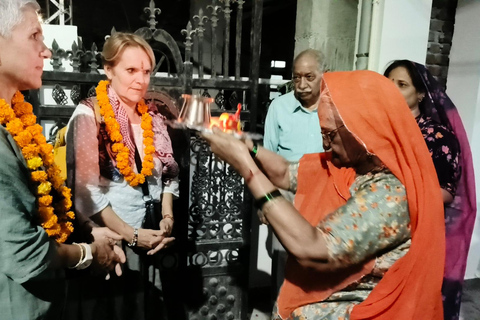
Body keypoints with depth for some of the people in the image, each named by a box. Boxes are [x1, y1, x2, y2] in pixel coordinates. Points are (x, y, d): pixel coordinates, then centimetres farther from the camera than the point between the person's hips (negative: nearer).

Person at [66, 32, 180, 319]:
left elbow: (169, 173, 10)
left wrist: (167, 218, -4)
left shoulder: (152, 117, 6)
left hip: (152, 242, 5)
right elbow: (86, 190, -16)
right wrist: (132, 235, -17)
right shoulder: (90, 114, -10)